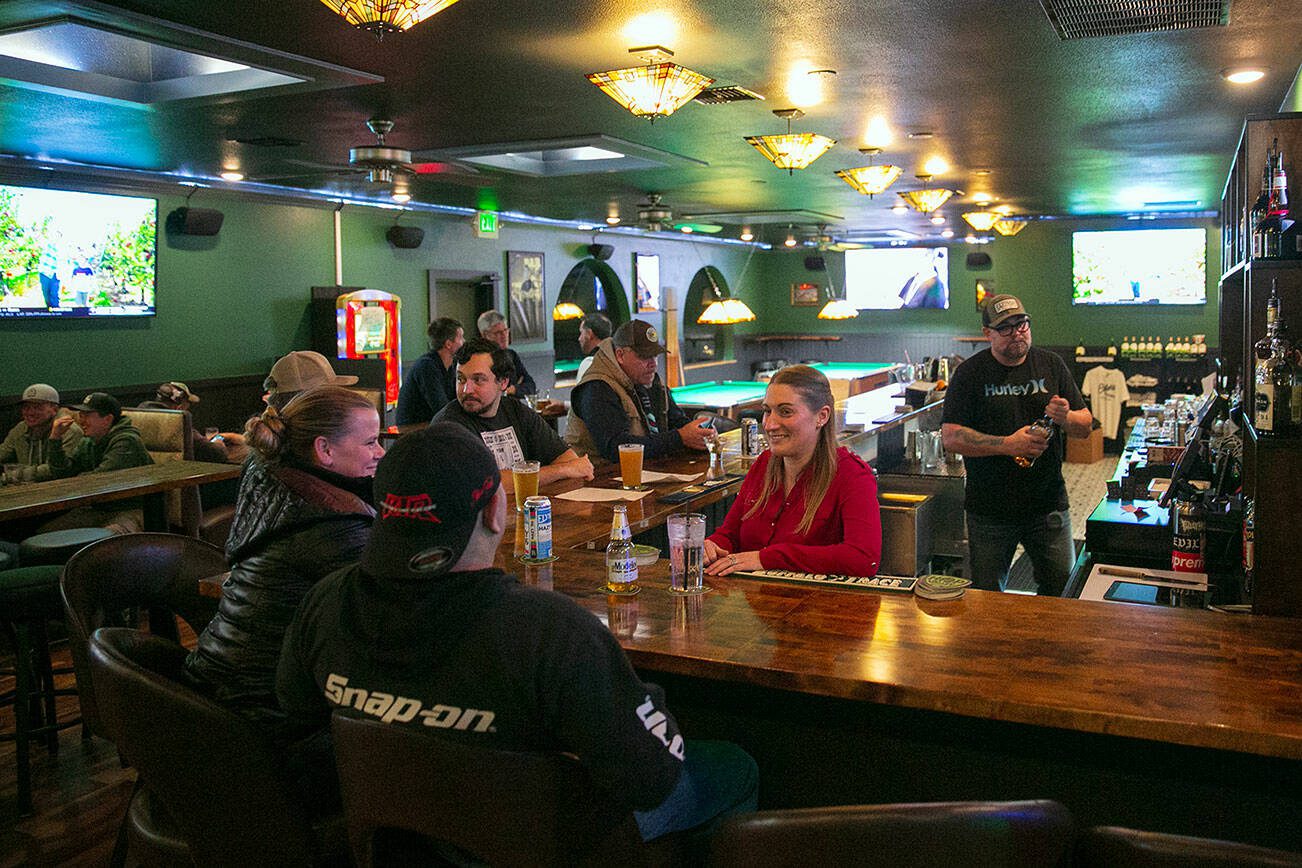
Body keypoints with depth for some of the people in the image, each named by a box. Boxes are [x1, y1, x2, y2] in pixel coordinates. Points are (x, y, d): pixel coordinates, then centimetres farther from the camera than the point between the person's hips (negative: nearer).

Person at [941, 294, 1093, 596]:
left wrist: (1066, 418, -14)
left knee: (1063, 591, 7)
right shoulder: (970, 373, -3)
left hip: (1048, 505, 2)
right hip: (989, 510, -2)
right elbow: (951, 436, -11)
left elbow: (1086, 427, 9)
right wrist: (1006, 445, -21)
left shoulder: (1052, 366, 7)